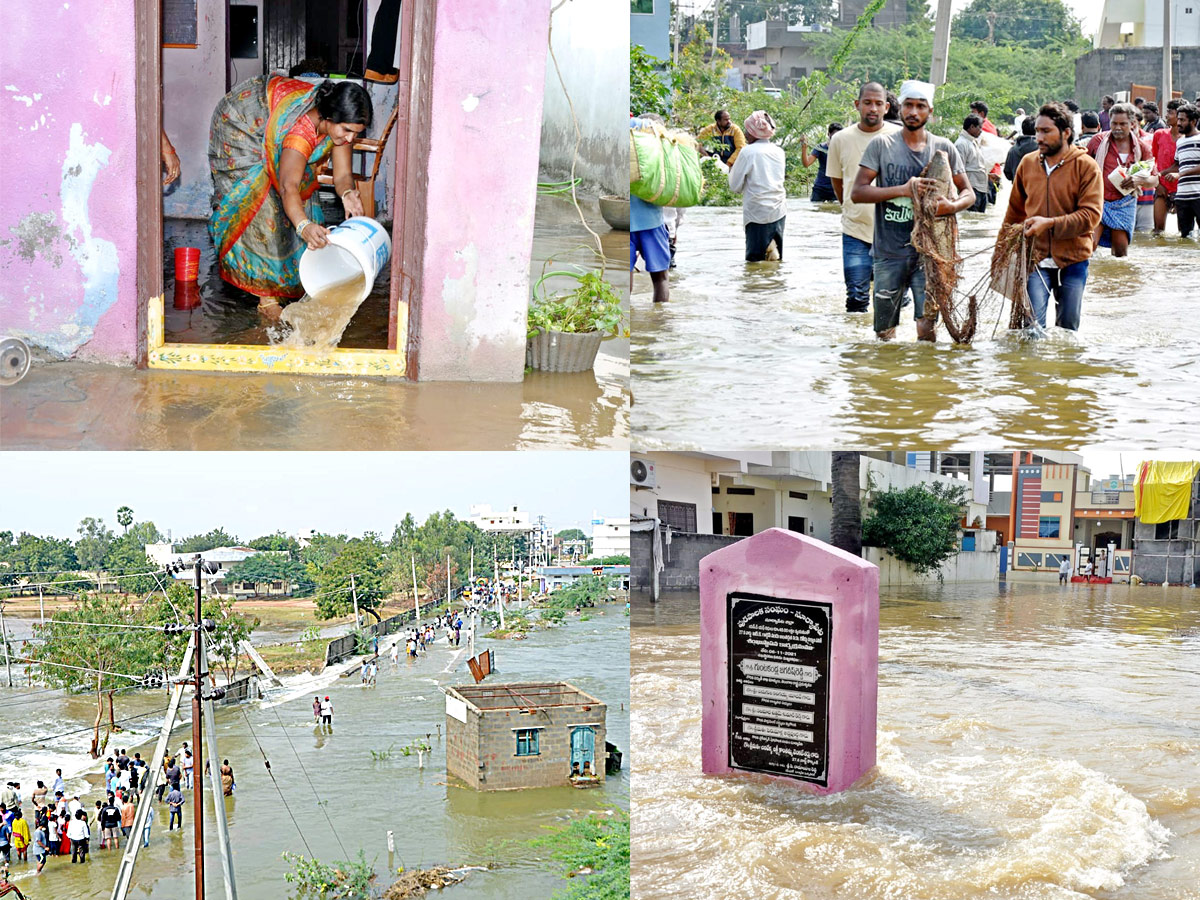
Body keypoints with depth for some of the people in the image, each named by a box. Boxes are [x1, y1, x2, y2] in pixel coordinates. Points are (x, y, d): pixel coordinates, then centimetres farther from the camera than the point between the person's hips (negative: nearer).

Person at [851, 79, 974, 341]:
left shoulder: (943, 148, 7)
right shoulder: (882, 145, 2)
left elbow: (968, 193, 12)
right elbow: (857, 192, -4)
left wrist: (953, 206, -12)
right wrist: (903, 190, -16)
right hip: (888, 252, 0)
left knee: (927, 325, -11)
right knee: (884, 334, 7)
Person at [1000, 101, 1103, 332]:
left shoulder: (1086, 166, -5)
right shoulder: (1028, 163, 7)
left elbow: (1090, 215, -13)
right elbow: (1015, 210, 19)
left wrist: (1050, 224, -24)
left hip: (1072, 261, -1)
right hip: (1035, 260, 1)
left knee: (1068, 329, 9)